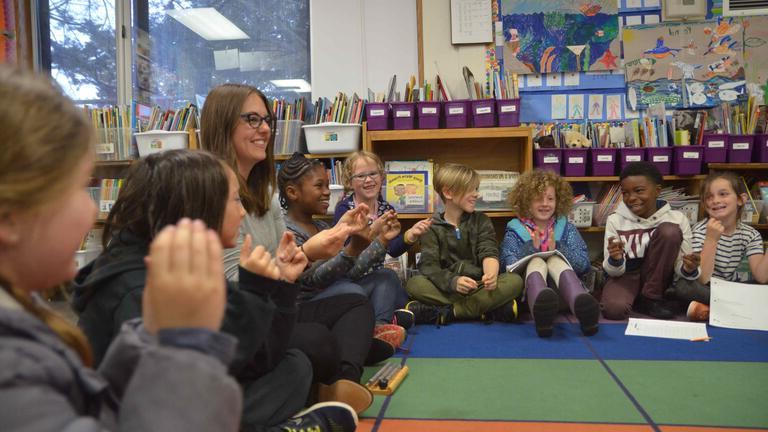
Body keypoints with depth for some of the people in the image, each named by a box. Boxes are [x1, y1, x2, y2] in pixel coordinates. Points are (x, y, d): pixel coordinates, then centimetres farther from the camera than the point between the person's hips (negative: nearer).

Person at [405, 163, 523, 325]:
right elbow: (429, 266, -9)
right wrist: (453, 282, -30)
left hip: (480, 289, 2)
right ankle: (488, 307, -30)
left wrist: (491, 274, -27)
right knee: (414, 284, -28)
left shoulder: (481, 221, 12)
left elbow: (489, 253, -3)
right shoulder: (432, 227, 5)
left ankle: (446, 312, -28)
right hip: (447, 289, -2)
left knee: (515, 280, -24)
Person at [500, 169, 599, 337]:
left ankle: (582, 306, -58)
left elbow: (584, 265, 4)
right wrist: (531, 248, -15)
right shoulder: (515, 230, 12)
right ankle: (541, 308, -64)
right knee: (536, 261, -28)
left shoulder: (567, 228, 16)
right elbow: (508, 266, -2)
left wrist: (557, 248, -11)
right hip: (528, 288, -1)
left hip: (562, 287, 1)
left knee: (555, 260, -26)